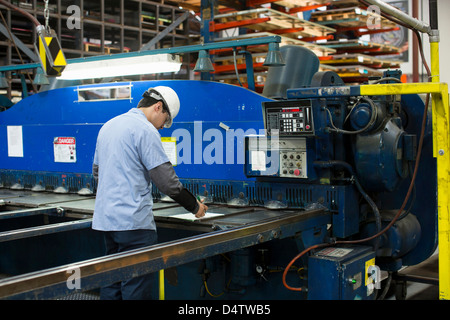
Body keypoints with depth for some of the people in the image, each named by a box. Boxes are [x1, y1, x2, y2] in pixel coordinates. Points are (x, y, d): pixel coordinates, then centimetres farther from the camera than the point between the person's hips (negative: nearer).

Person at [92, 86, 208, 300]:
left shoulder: (108, 126, 16)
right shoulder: (145, 130, -12)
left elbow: (97, 171, 25)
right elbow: (166, 181, -14)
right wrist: (195, 206, -2)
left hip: (105, 218, 9)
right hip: (133, 221, -9)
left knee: (112, 281, 15)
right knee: (136, 286, -3)